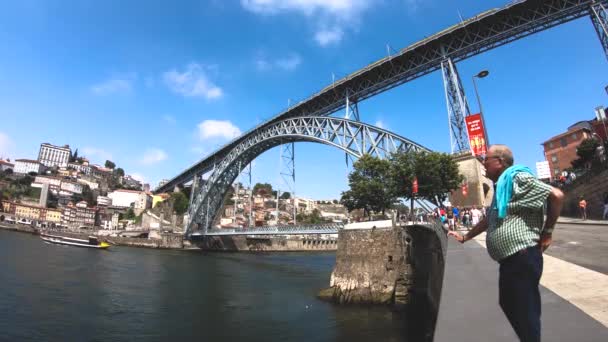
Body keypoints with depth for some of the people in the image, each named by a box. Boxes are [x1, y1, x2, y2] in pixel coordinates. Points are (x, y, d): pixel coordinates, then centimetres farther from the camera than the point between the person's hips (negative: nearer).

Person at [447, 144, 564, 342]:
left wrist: (547, 231, -13)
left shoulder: (517, 178, -12)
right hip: (509, 258, 10)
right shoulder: (500, 186, 16)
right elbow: (489, 220, 23)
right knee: (508, 304, 20)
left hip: (522, 257, -10)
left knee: (525, 310, 2)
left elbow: (556, 195, -21)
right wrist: (465, 237, 23)